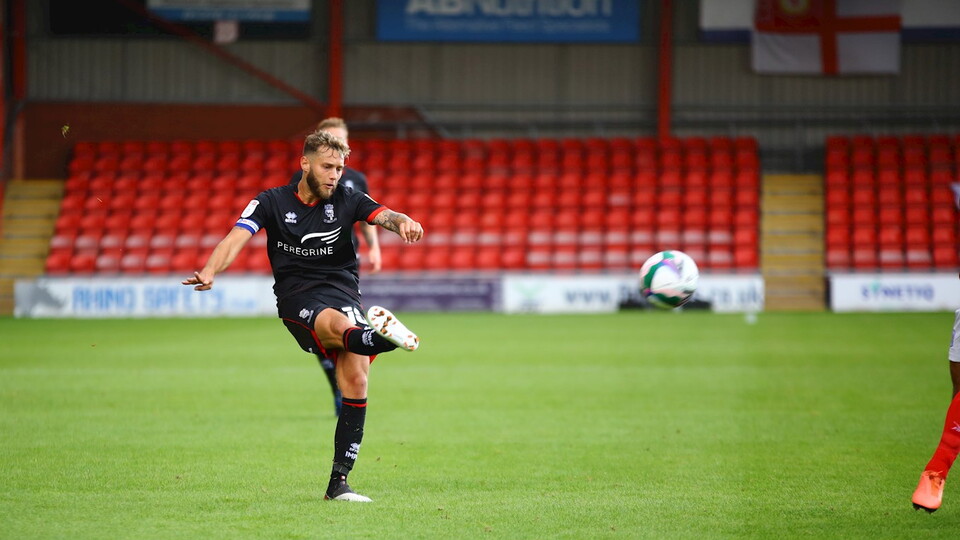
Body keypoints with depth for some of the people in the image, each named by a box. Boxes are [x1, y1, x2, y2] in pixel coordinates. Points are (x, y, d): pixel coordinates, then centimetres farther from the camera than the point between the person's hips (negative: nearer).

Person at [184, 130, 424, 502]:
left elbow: (384, 215, -9)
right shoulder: (272, 202, 3)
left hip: (343, 292, 3)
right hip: (297, 299, -3)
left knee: (356, 380, -14)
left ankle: (338, 482, -8)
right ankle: (384, 337, -74)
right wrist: (210, 271, -30)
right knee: (340, 325, -36)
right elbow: (237, 237, -10)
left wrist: (403, 222, -34)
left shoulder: (347, 200, 8)